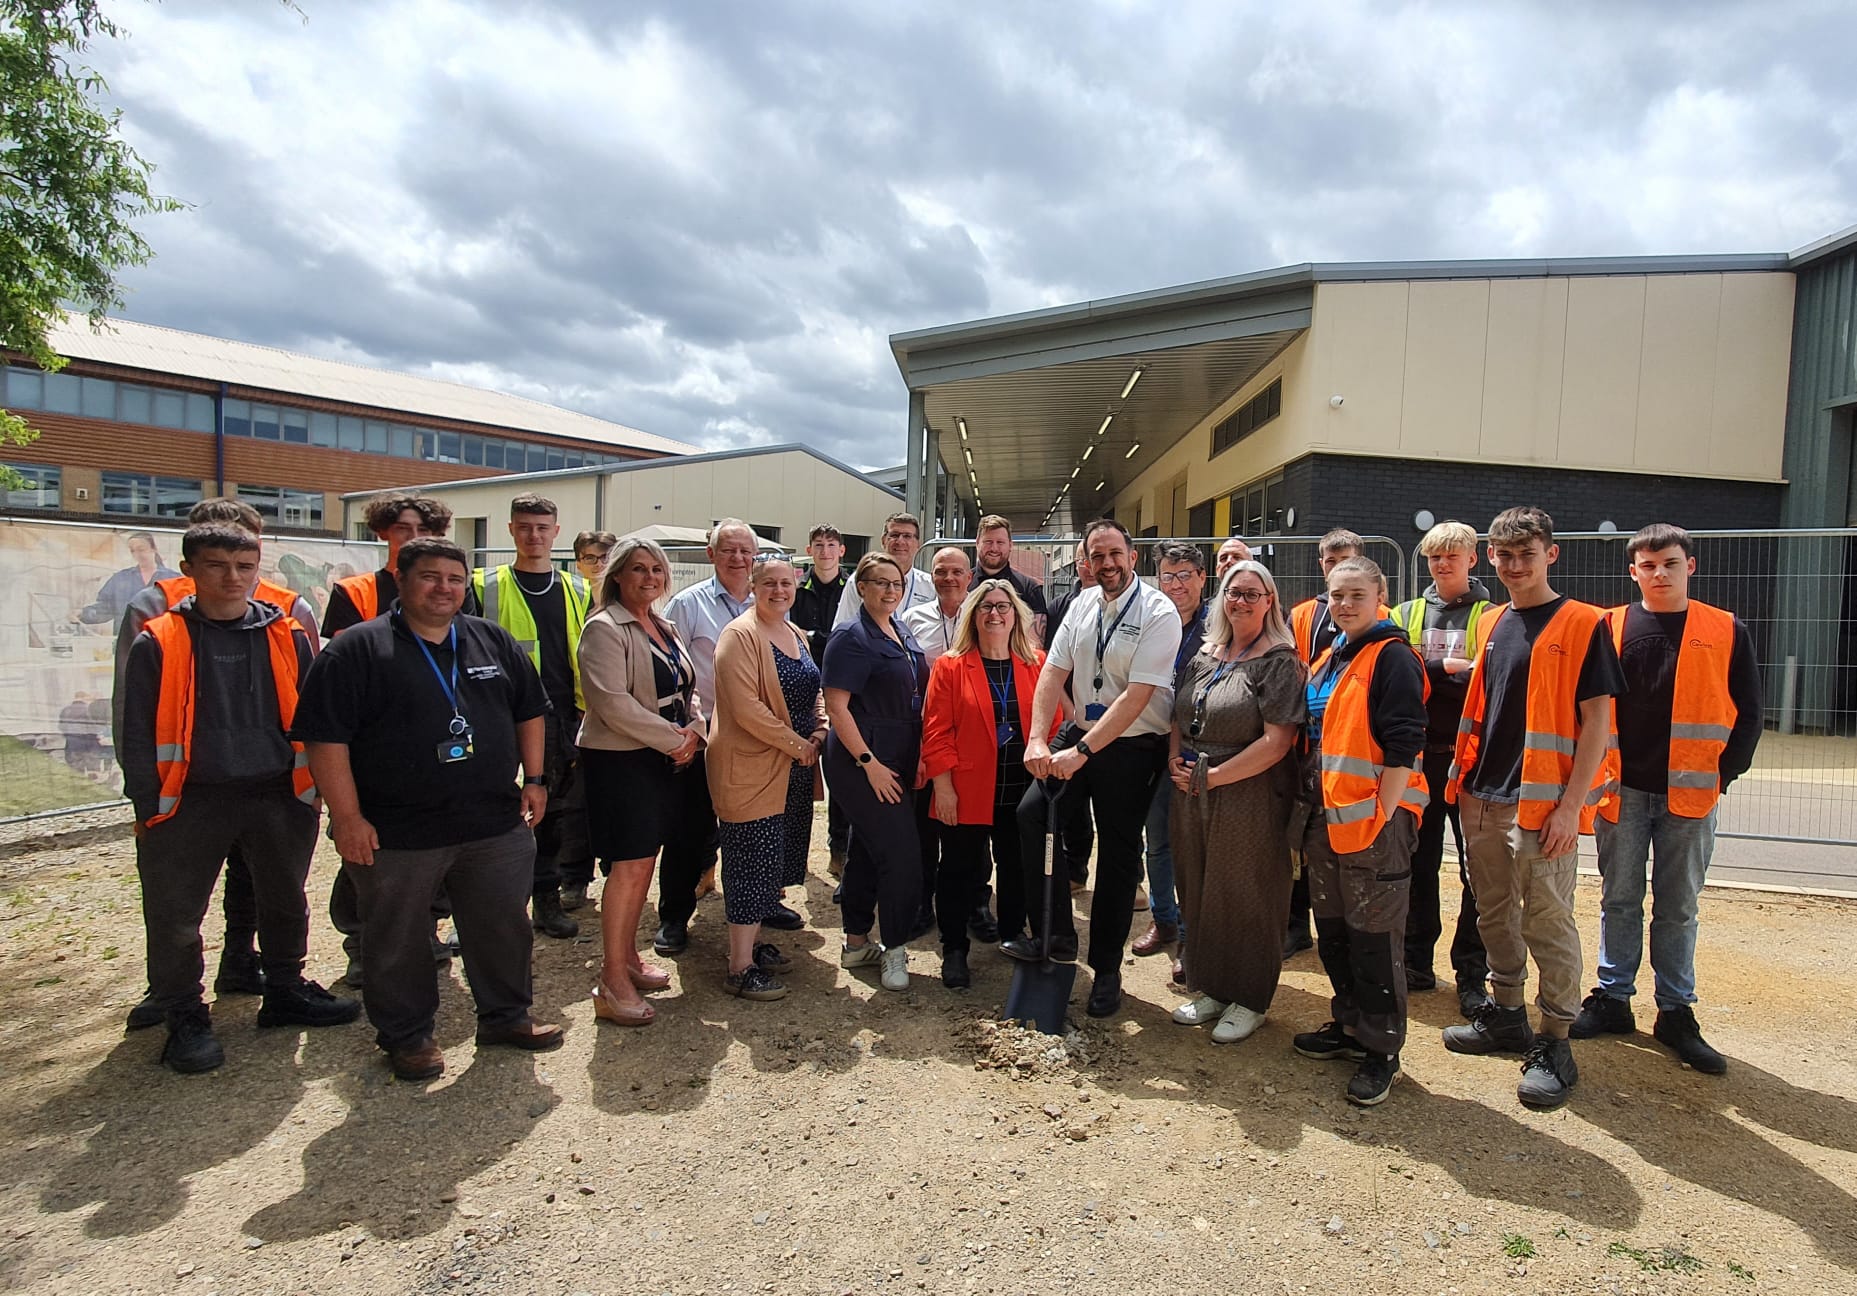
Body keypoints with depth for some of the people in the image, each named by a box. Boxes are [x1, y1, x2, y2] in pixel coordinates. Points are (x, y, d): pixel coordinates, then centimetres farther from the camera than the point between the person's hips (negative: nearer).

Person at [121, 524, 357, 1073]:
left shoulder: (287, 636, 2)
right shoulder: (158, 643, -4)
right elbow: (137, 734, -1)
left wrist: (316, 789, 4)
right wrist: (148, 806, -4)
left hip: (280, 796, 2)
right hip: (190, 802, -2)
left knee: (286, 903, 16)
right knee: (174, 917, 6)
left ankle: (285, 991, 36)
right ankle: (185, 1018, 26)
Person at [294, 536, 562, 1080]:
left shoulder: (494, 641, 8)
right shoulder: (356, 650, -6)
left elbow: (530, 712, 15)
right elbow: (325, 737, -10)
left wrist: (534, 779, 10)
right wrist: (348, 818, -13)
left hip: (497, 825, 4)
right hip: (395, 833, -3)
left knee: (505, 928, 14)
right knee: (397, 943, 11)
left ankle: (506, 1016, 32)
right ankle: (407, 1036, 30)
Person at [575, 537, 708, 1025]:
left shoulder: (664, 628, 15)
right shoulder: (605, 629, -10)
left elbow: (688, 689, 17)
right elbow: (613, 703, -20)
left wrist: (694, 731, -3)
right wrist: (673, 739, -16)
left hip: (667, 760, 8)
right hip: (620, 760, -8)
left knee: (645, 861, 13)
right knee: (630, 866, -7)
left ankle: (628, 956, 28)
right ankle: (612, 982, 4)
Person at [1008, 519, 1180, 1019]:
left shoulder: (1158, 612, -14)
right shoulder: (1083, 606, 6)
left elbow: (1136, 697, -21)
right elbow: (1053, 673, 0)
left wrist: (1081, 752, -25)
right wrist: (1037, 739, -14)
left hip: (1133, 748, -5)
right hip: (1079, 733, 5)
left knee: (1119, 856, 4)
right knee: (1031, 813, -10)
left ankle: (1106, 968, 22)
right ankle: (1056, 934, 5)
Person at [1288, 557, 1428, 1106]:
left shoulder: (1392, 658, -11)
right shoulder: (1329, 660, 15)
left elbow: (1402, 746, -17)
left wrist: (1381, 815, -18)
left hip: (1374, 817, -9)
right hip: (1326, 817, 9)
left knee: (1375, 938, 1)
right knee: (1332, 929, 17)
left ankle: (1381, 1050, 15)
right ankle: (1349, 1025, 33)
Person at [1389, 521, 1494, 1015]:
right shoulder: (1407, 613, 11)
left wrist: (1425, 671, -17)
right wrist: (1450, 668, -13)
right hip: (1419, 753, 3)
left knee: (1479, 868, 2)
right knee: (1419, 862, 10)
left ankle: (1472, 973, 14)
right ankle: (1417, 963, 21)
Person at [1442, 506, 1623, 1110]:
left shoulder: (1583, 624, -6)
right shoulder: (1491, 624, 12)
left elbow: (1597, 720, -10)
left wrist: (1571, 803, -15)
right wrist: (1463, 776, 13)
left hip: (1543, 803, -6)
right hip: (1482, 796, 6)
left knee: (1547, 921, 0)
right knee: (1494, 915, 16)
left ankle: (1554, 1043, 14)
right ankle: (1505, 1015, 32)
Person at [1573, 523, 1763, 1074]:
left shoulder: (1726, 631, 3)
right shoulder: (1610, 627, 1)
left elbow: (1748, 713, 6)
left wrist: (1725, 773, -2)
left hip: (1691, 794, 0)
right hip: (1621, 790, 0)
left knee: (1678, 906, 9)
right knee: (1620, 900, 10)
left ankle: (1676, 1013, 20)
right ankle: (1612, 999, 21)